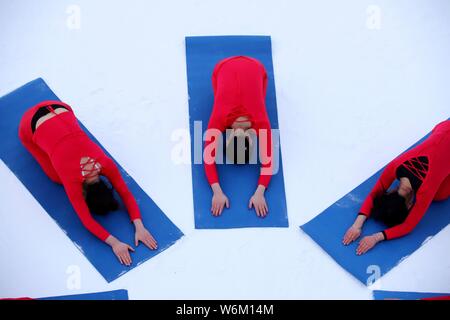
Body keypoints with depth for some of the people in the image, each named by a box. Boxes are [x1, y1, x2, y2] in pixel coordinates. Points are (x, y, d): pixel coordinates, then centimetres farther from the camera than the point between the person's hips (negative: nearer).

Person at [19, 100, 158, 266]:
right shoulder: (72, 179, -28)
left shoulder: (106, 163, -18)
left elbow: (127, 195, -11)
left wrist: (140, 227, -20)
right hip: (31, 125, -4)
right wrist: (114, 243, -31)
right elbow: (87, 220, -24)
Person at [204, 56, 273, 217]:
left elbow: (267, 161, -30)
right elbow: (209, 159, -33)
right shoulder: (220, 118, -33)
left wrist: (259, 194, -41)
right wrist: (218, 192, -43)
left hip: (256, 68, 0)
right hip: (224, 67, 0)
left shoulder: (260, 121, -32)